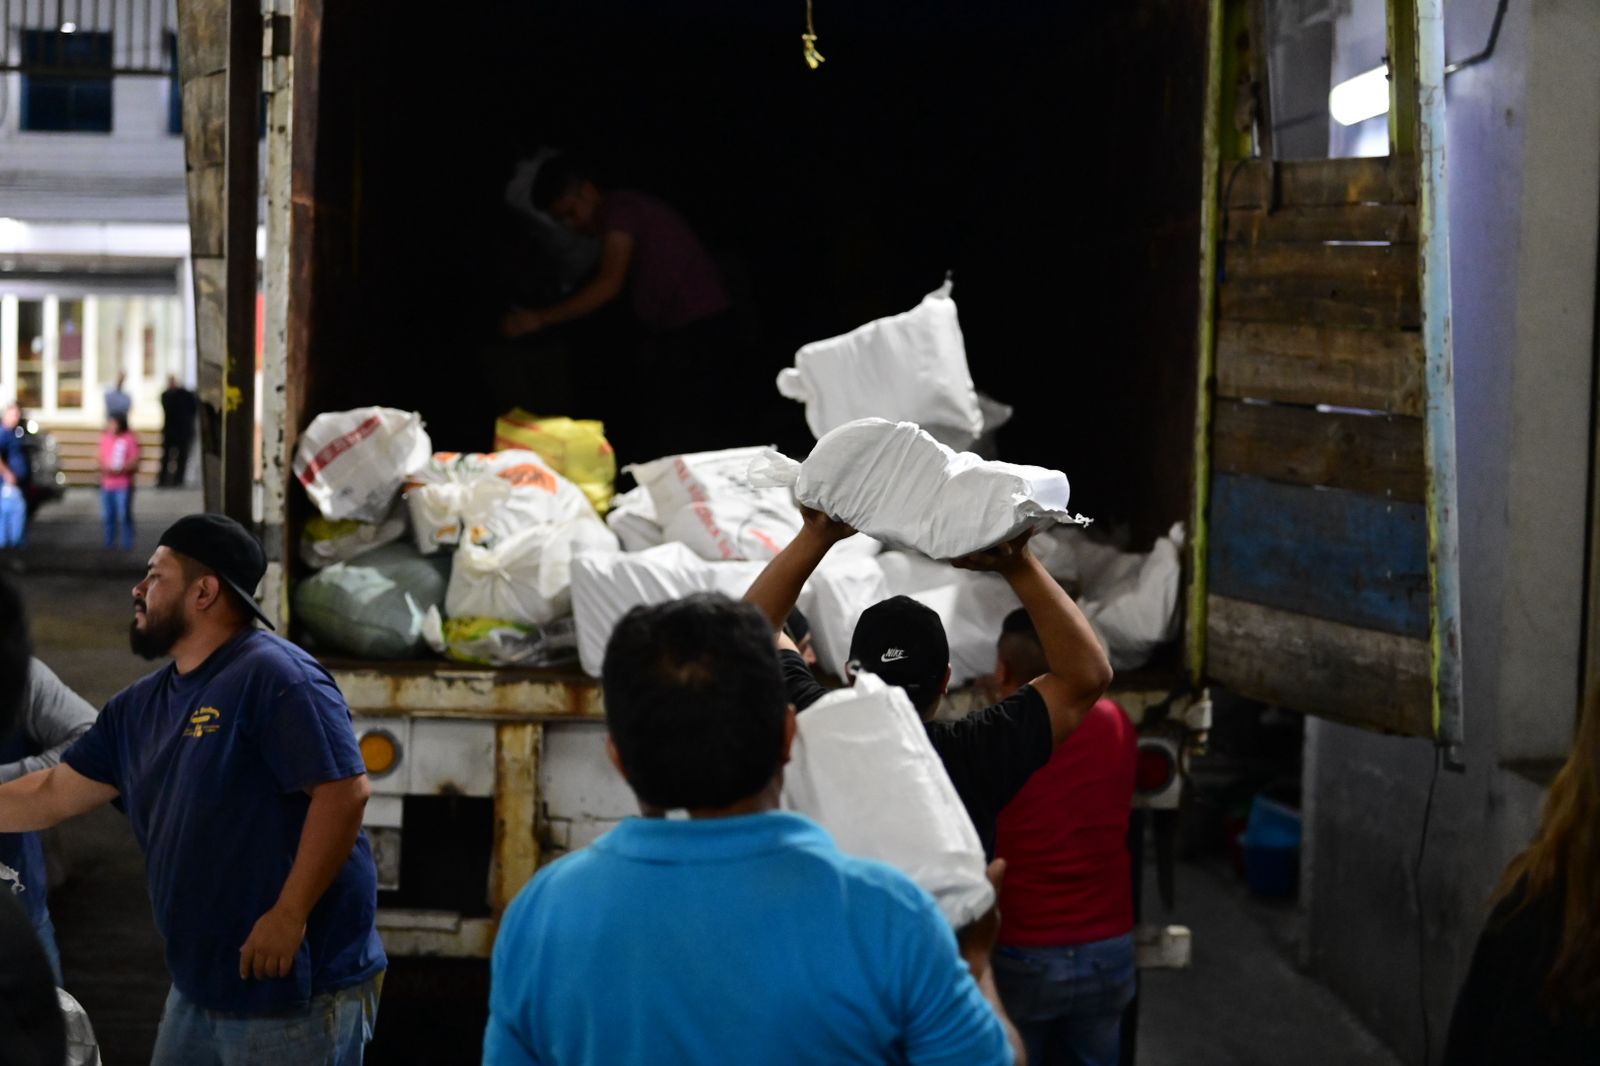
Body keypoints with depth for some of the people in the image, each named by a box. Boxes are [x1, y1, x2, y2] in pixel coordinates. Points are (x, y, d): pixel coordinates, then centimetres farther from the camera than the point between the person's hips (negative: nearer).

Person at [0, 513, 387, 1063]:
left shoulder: (274, 675, -15)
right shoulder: (140, 706, 12)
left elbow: (344, 791, -22)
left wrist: (289, 916, -23)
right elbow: (52, 795, 18)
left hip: (296, 985, -9)